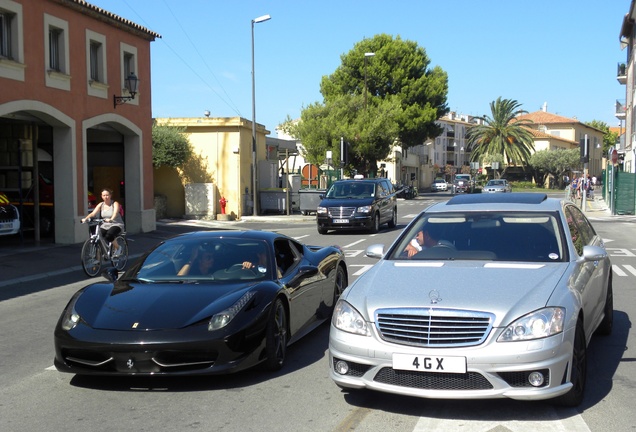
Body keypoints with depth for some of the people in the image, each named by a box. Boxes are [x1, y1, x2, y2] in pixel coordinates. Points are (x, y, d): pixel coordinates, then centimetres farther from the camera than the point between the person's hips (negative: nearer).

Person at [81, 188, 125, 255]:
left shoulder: (115, 204, -8)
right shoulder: (101, 205, 5)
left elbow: (115, 213, -27)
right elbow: (93, 213, -7)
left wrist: (111, 219, -48)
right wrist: (86, 218, -27)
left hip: (116, 225, -4)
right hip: (105, 225, 4)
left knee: (109, 235, -34)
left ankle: (118, 248, -6)